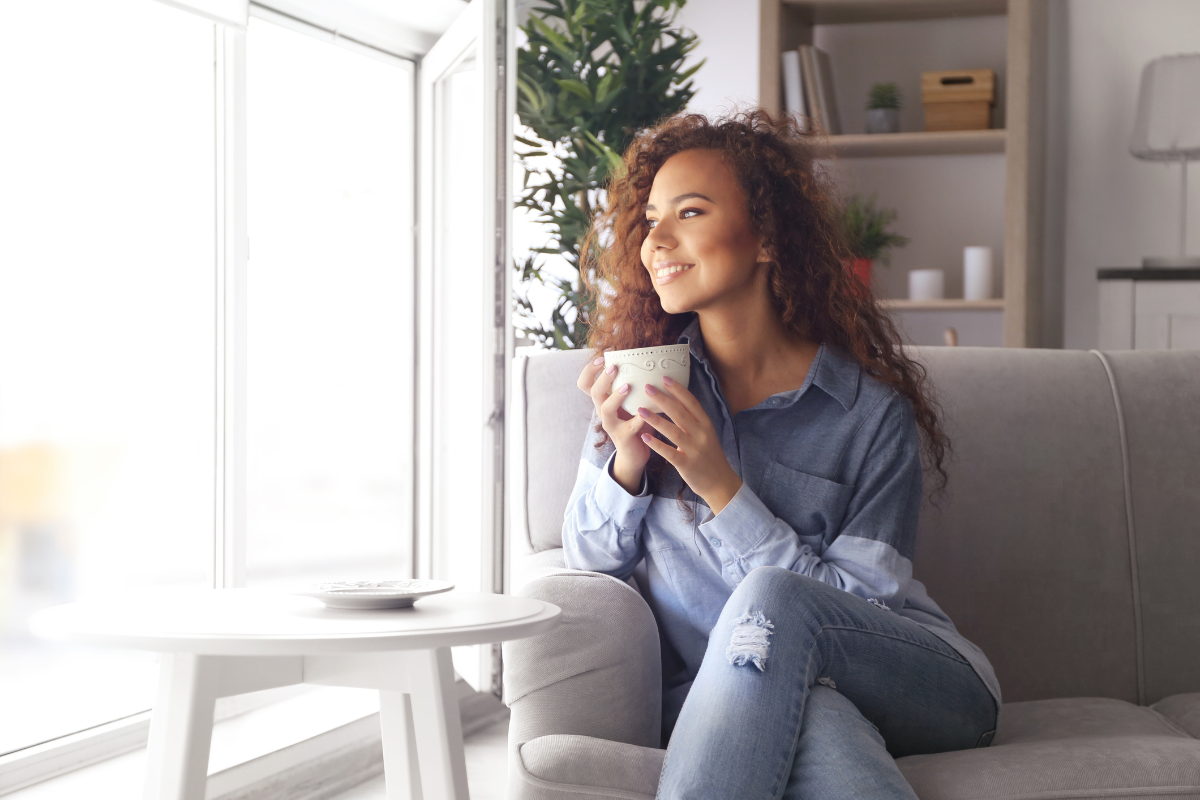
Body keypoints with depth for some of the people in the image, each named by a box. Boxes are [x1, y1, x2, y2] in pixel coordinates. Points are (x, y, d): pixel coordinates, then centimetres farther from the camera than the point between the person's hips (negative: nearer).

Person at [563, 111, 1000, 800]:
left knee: (772, 597, -35)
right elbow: (591, 560, 9)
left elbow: (858, 607, -10)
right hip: (723, 693, 1)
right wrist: (627, 461, -13)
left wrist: (721, 486, -19)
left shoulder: (871, 412, -6)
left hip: (917, 682, -1)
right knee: (813, 717, -38)